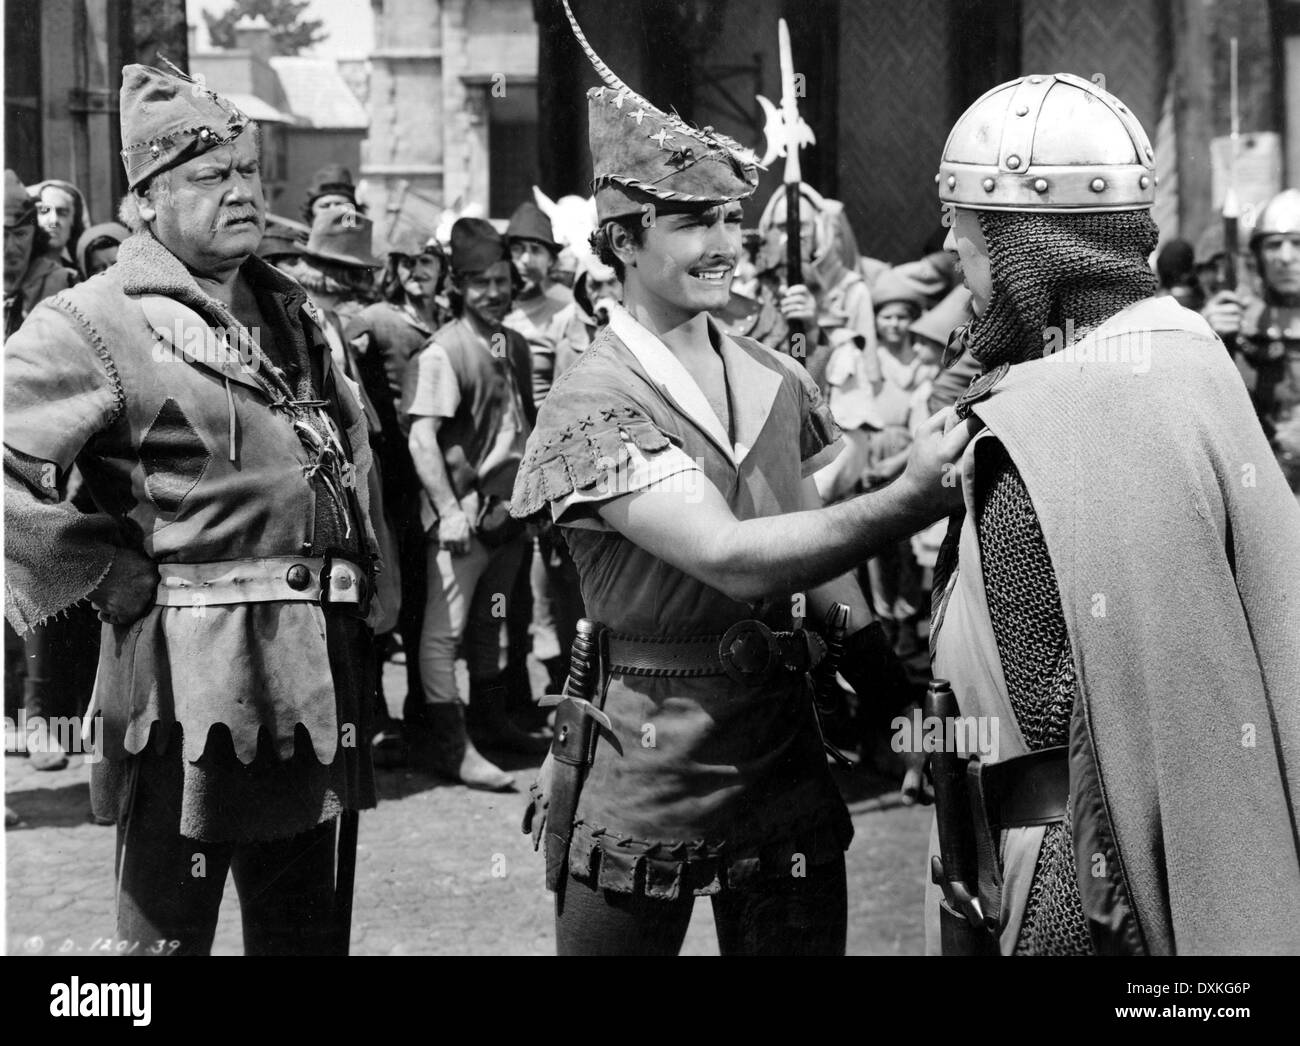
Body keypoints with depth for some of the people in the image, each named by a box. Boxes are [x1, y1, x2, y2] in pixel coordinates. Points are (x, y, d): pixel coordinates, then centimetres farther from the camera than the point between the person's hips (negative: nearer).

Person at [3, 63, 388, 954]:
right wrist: (111, 575, -16)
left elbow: (352, 440, 30)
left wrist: (360, 571, 17)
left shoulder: (288, 312, 15)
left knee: (311, 929, 15)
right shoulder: (94, 324, -10)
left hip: (322, 672, 7)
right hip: (194, 679, -7)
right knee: (169, 928, 2)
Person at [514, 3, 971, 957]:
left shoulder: (779, 383, 7)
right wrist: (908, 501, -33)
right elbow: (728, 558, -25)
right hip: (643, 778, -5)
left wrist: (892, 688, 2)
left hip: (787, 760, 5)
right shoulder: (593, 406, -13)